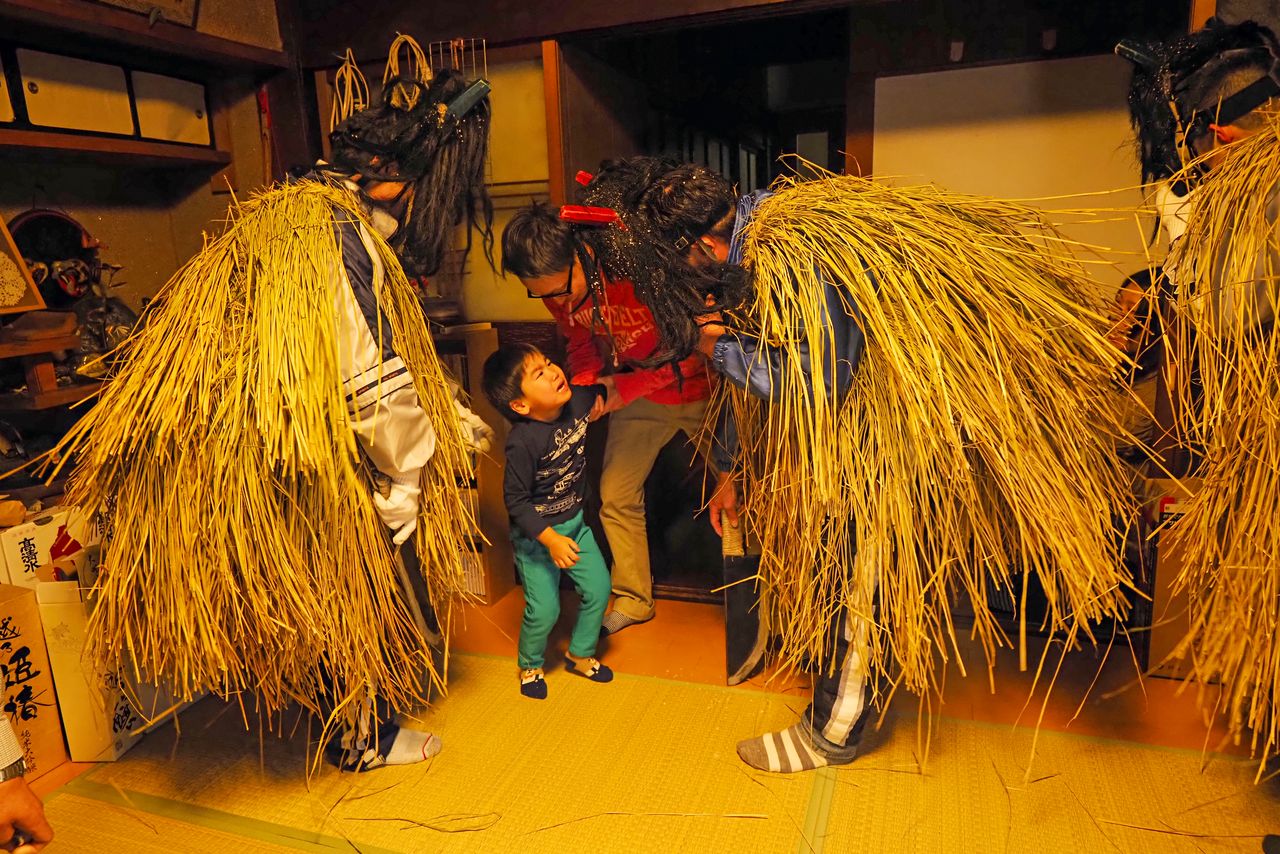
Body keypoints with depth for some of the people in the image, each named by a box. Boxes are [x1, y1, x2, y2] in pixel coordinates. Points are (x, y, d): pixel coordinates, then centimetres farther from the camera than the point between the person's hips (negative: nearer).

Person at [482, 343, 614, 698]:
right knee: (544, 609, -2)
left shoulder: (577, 400, -13)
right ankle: (531, 666, 30)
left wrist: (601, 396, -3)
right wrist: (550, 539, -26)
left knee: (599, 589, 8)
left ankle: (581, 654, 35)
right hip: (535, 533, -6)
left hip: (574, 521, 6)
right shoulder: (523, 442, -31)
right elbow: (516, 500, -23)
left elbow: (598, 390, 15)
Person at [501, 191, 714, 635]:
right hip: (636, 393, 5)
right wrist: (582, 384, -17)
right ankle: (632, 599, 22)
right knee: (616, 495, 4)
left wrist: (628, 387, -29)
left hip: (698, 387, -5)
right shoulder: (554, 285, -12)